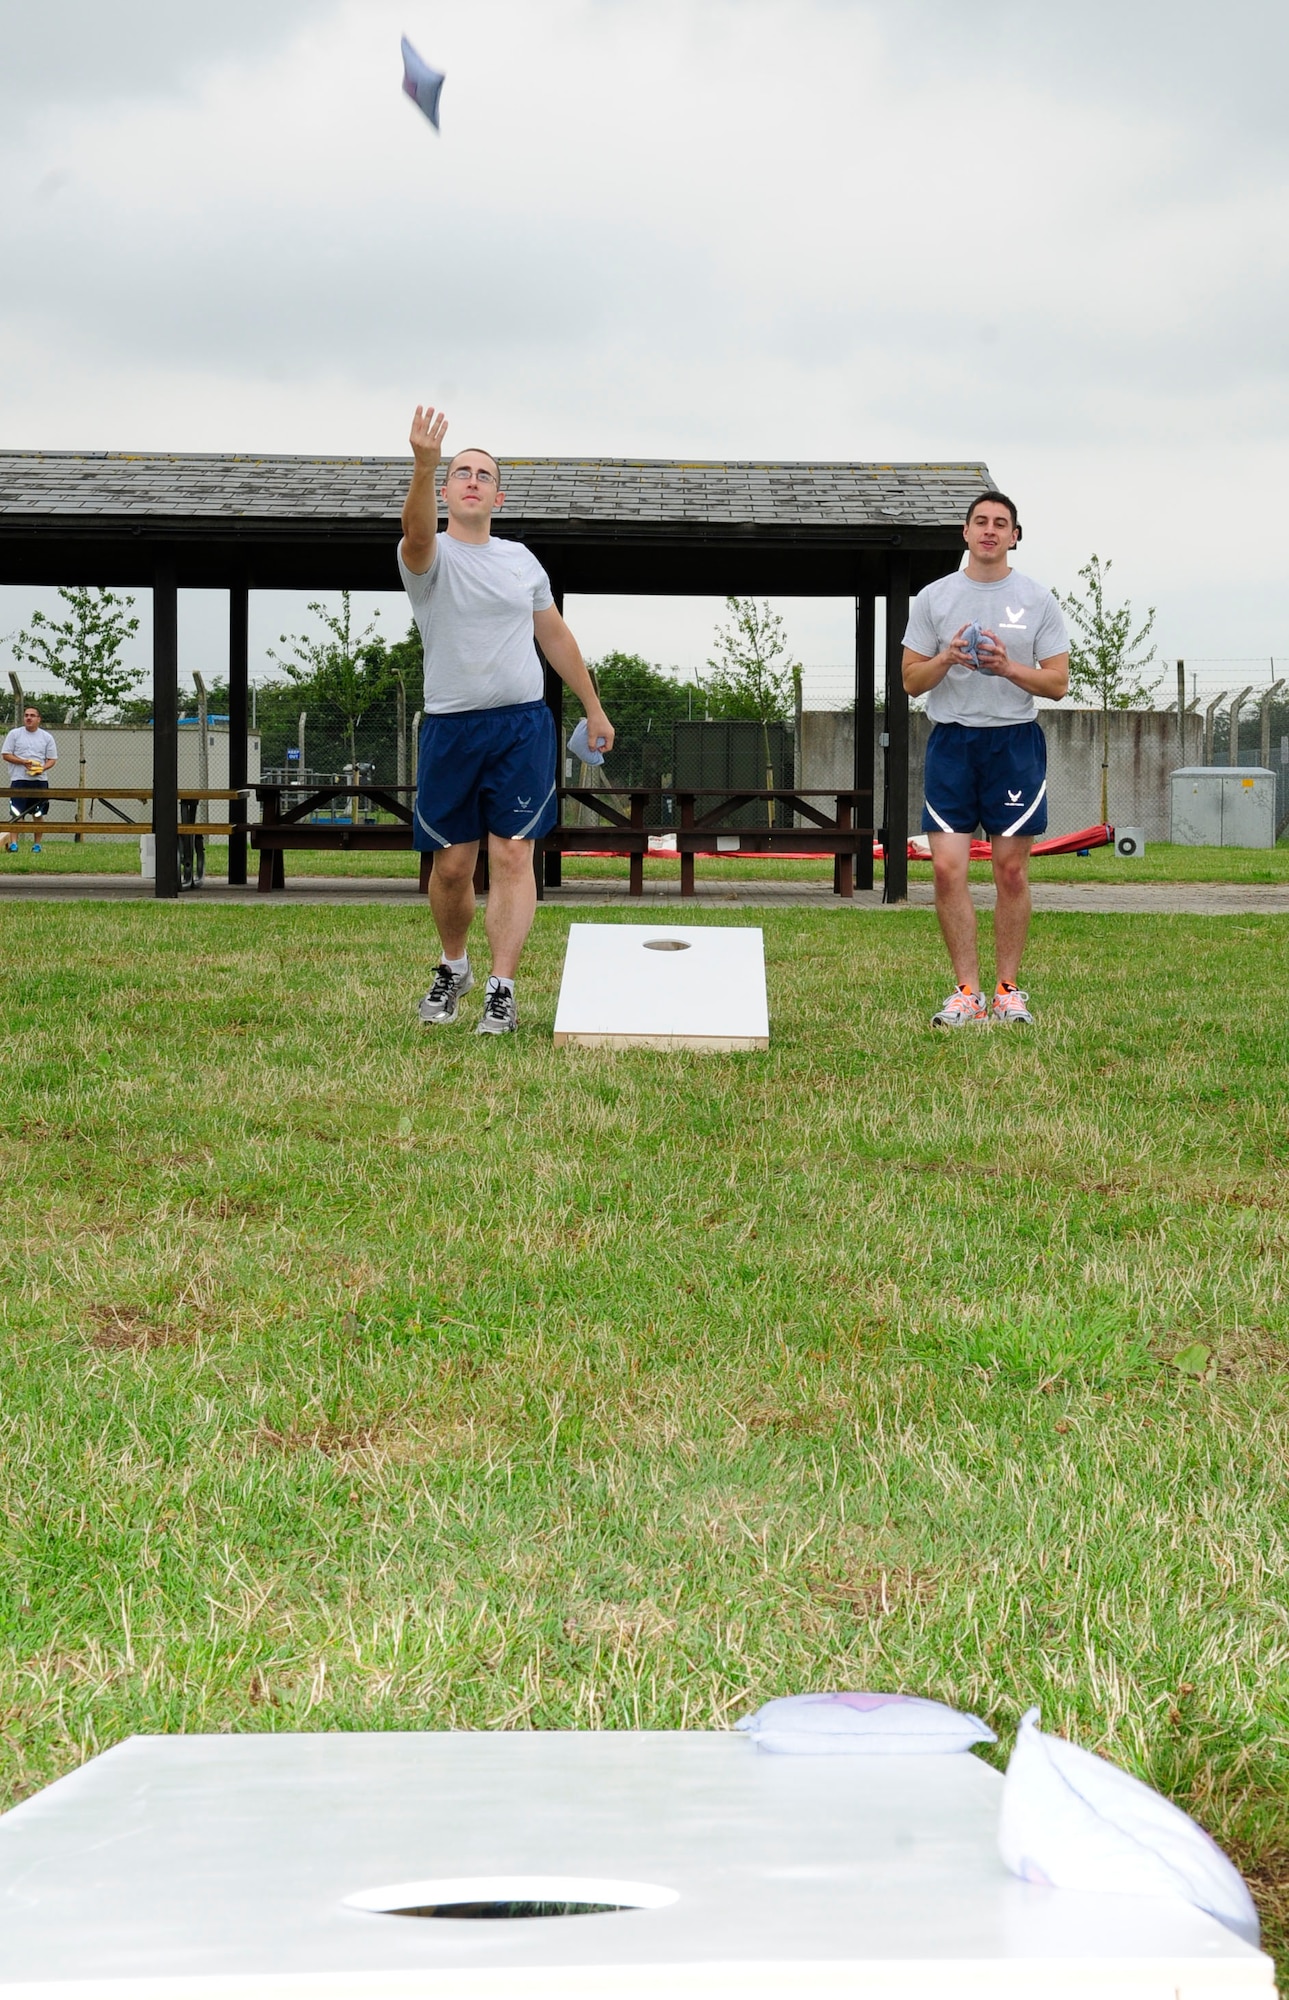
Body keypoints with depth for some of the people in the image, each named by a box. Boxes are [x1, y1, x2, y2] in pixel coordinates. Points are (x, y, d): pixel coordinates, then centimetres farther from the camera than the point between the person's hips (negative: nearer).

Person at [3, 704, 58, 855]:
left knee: (38, 814, 6)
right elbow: (6, 755, 0)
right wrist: (23, 762, -13)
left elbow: (52, 759, 9)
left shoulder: (46, 737, 9)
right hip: (19, 780, -2)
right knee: (16, 814, -10)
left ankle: (37, 844, 13)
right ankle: (13, 844, -13)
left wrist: (42, 768, -13)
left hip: (39, 780, 2)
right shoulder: (14, 734, 4)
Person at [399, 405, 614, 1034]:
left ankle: (501, 990, -8)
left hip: (524, 725, 1)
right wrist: (425, 465, -45)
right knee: (452, 866, 4)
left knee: (512, 857, -8)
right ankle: (453, 968, 29)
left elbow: (555, 636, 22)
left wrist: (594, 709, 21)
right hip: (450, 727, -1)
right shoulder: (430, 556, -1)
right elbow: (417, 529, -26)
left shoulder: (521, 560, 12)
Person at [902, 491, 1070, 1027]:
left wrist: (1008, 667, -15)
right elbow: (911, 680, 8)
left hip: (1015, 741, -1)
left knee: (1012, 870, 1)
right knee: (947, 867, -6)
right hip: (951, 740, 1)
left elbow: (1057, 683, 2)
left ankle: (1008, 990, 10)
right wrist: (946, 658, -12)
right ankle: (966, 991, 1)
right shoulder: (933, 599, 7)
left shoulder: (1038, 601, 5)